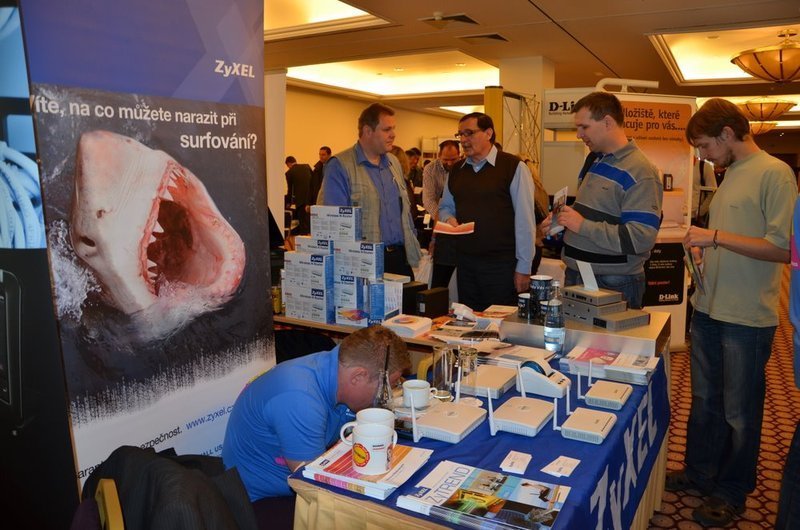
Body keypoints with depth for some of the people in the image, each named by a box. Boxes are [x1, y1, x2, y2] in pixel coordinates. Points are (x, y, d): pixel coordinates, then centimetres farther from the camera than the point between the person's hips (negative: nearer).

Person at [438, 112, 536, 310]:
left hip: (502, 263, -5)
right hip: (465, 261, 5)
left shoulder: (514, 167, -6)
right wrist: (449, 218, 0)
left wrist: (524, 267, -11)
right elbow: (444, 206, 24)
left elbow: (525, 221, -9)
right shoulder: (456, 171, 12)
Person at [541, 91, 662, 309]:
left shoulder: (639, 172, -17)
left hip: (614, 285, -8)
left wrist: (583, 225, -23)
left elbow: (641, 239, -24)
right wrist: (561, 220, 4)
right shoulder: (595, 160, 11)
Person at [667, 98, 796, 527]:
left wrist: (716, 237, -21)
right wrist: (704, 248, 4)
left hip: (747, 317, -8)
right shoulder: (730, 174, 11)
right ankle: (700, 473, 36)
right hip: (709, 308, 8)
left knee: (739, 411, 8)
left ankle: (731, 493, 26)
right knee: (704, 401, 19)